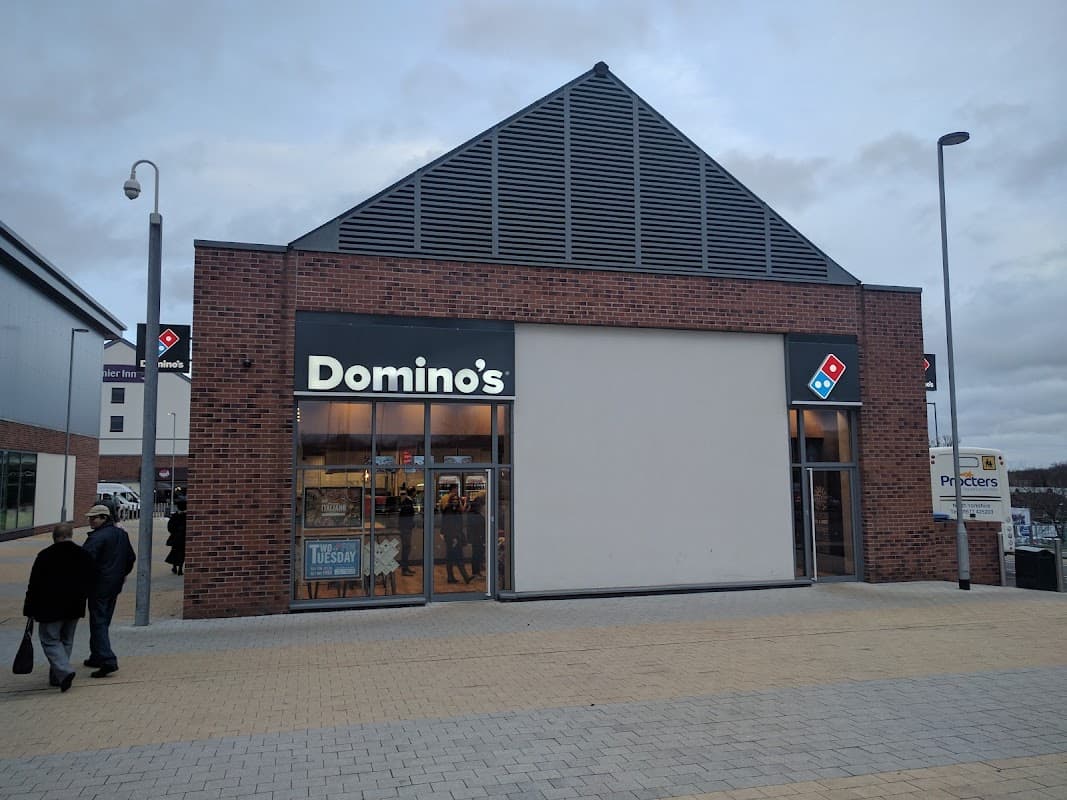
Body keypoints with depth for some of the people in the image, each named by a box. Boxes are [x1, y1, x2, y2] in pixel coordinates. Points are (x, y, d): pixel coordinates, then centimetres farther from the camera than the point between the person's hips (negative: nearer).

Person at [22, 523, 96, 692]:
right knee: (66, 641, 15)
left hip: (50, 608, -5)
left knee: (50, 640, 2)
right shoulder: (84, 556, 4)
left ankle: (64, 671, -16)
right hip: (75, 608, 5)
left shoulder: (45, 556, -9)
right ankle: (57, 676, 20)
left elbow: (34, 585, -7)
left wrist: (30, 609, -1)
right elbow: (90, 582, 11)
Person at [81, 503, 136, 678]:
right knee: (104, 622, 19)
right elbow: (131, 557, 21)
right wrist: (122, 575, 29)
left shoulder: (97, 537, -17)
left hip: (99, 586, -9)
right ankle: (97, 657, 28)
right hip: (115, 585, 9)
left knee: (98, 623, -7)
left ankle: (107, 660, -15)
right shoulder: (122, 534, 12)